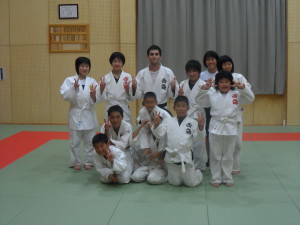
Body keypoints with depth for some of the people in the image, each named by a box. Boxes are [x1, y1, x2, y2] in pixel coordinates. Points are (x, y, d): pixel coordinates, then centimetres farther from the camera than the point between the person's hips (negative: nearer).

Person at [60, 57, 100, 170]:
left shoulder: (92, 81, 4)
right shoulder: (70, 80, -2)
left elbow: (97, 99, -1)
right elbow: (65, 95, -13)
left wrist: (93, 95, -22)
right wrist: (74, 88, -26)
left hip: (89, 114, 2)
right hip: (75, 114, -2)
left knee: (90, 141, 8)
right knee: (75, 141, 5)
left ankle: (88, 162, 21)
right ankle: (75, 162, 19)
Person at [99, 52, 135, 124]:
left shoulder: (128, 77, 2)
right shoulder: (106, 78, 3)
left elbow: (131, 98, 2)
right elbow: (104, 98, 1)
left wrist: (127, 90, -17)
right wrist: (102, 88, -15)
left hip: (124, 110, 0)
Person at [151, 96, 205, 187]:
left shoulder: (192, 122, -3)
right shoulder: (169, 121, 4)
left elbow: (199, 136, -12)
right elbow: (159, 134, -3)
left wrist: (200, 126, -30)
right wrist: (156, 124, -21)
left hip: (186, 156, -2)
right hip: (172, 156, 2)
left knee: (191, 183, 6)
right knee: (175, 183, 13)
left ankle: (197, 173, 38)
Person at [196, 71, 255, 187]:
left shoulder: (237, 94, 1)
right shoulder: (212, 93, 2)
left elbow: (250, 98, -7)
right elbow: (200, 100, -2)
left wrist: (243, 88, -24)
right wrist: (204, 89, -20)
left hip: (230, 127, 0)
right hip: (216, 127, 0)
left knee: (228, 155, 12)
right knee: (215, 155, 7)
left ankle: (227, 178, 25)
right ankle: (216, 178, 19)